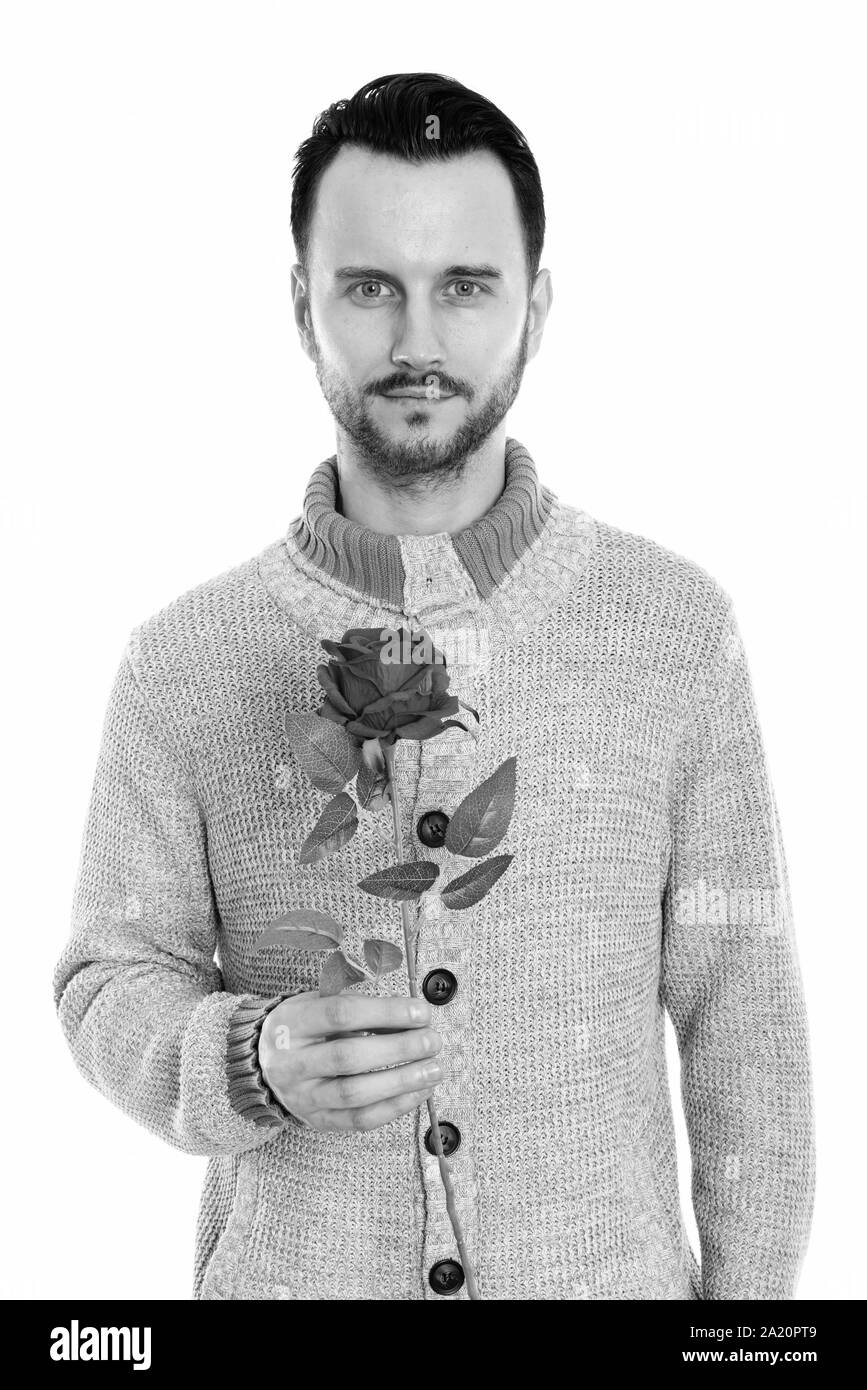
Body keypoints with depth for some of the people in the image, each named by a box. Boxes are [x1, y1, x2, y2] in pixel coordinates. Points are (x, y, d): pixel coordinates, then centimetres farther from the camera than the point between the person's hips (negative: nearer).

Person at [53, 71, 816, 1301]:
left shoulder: (676, 627, -8)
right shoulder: (184, 664, -9)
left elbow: (739, 1007, -4)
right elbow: (111, 981, -1)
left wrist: (752, 1292, -3)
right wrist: (257, 1064, -20)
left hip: (609, 1270, 1)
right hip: (287, 1270, 0)